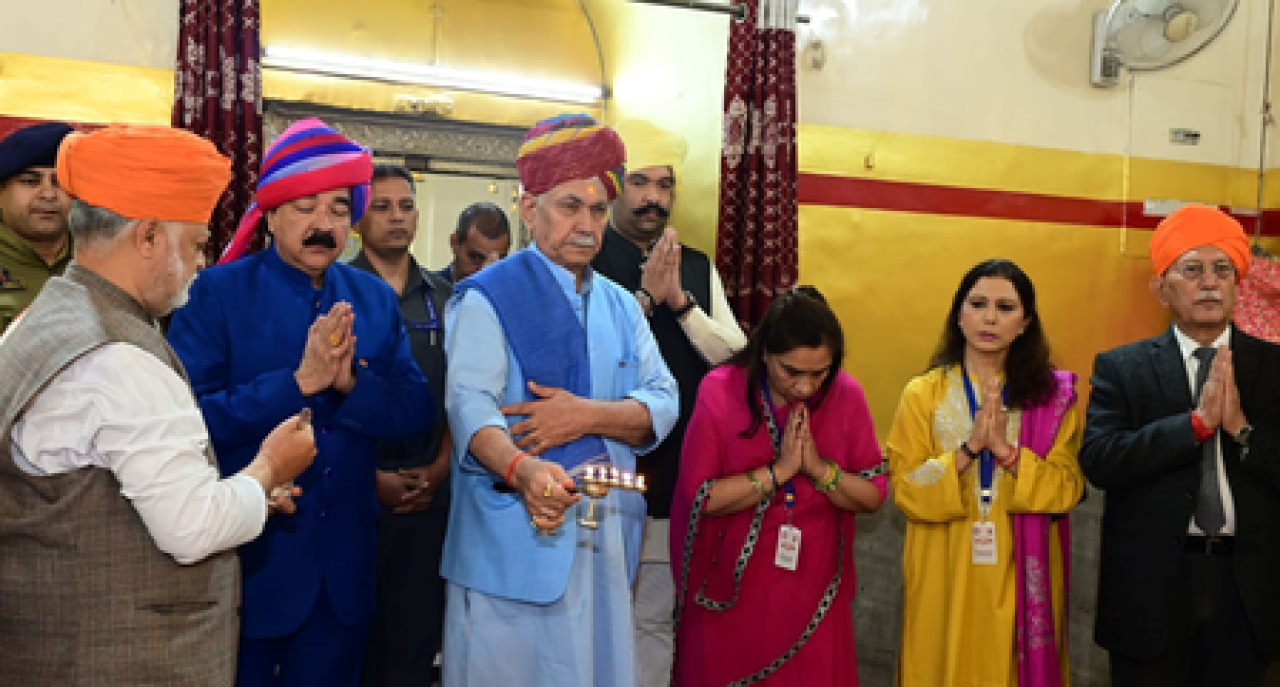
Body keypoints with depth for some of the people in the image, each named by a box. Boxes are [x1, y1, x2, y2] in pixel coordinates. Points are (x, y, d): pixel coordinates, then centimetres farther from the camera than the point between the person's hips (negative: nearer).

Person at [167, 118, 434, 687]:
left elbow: (416, 410, -2)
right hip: (246, 558, -4)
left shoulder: (376, 298, 4)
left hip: (345, 565, 4)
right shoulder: (218, 293, -9)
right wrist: (298, 382, -24)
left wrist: (352, 382, -20)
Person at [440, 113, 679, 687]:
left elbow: (663, 404, 3)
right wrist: (521, 469, -37)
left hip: (607, 537, 5)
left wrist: (588, 415, -16)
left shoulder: (621, 306, 12)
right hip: (514, 536, -5)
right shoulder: (488, 296, -5)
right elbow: (470, 403, -18)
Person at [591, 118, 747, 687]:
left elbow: (735, 353, 0)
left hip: (677, 472, 4)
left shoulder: (698, 268, 9)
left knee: (657, 619, 15)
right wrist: (645, 296, -18)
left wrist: (680, 300, -11)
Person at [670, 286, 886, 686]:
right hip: (732, 588, -2)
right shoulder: (720, 391, -15)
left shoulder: (846, 395, -8)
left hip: (813, 590, 2)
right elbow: (698, 497, -18)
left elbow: (873, 496, -4)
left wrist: (818, 467, -20)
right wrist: (779, 470, -21)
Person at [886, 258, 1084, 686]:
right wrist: (969, 447, -21)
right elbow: (906, 491, -8)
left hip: (1020, 575, 1)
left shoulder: (1053, 394, 1)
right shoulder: (923, 393, -3)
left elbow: (1066, 489, -6)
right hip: (946, 574, -1)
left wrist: (1005, 450, -21)